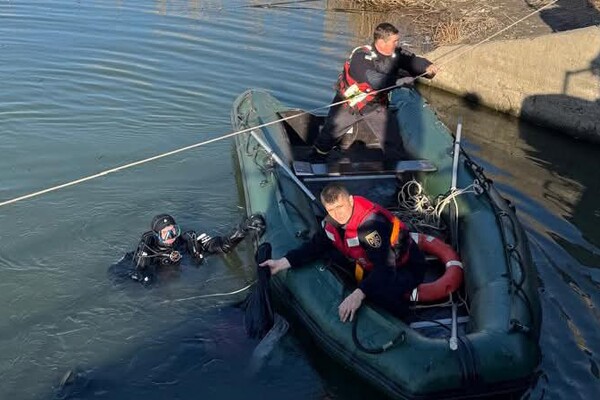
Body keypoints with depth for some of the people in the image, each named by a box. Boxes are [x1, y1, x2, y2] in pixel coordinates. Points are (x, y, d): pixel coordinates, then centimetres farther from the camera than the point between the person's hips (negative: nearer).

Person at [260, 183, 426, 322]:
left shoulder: (370, 222, -35)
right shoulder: (333, 221, -10)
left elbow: (386, 267, -41)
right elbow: (315, 246, 1)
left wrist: (359, 294, -53)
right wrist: (282, 263, -10)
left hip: (405, 267, -8)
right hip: (372, 266, 8)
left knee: (380, 294, -34)